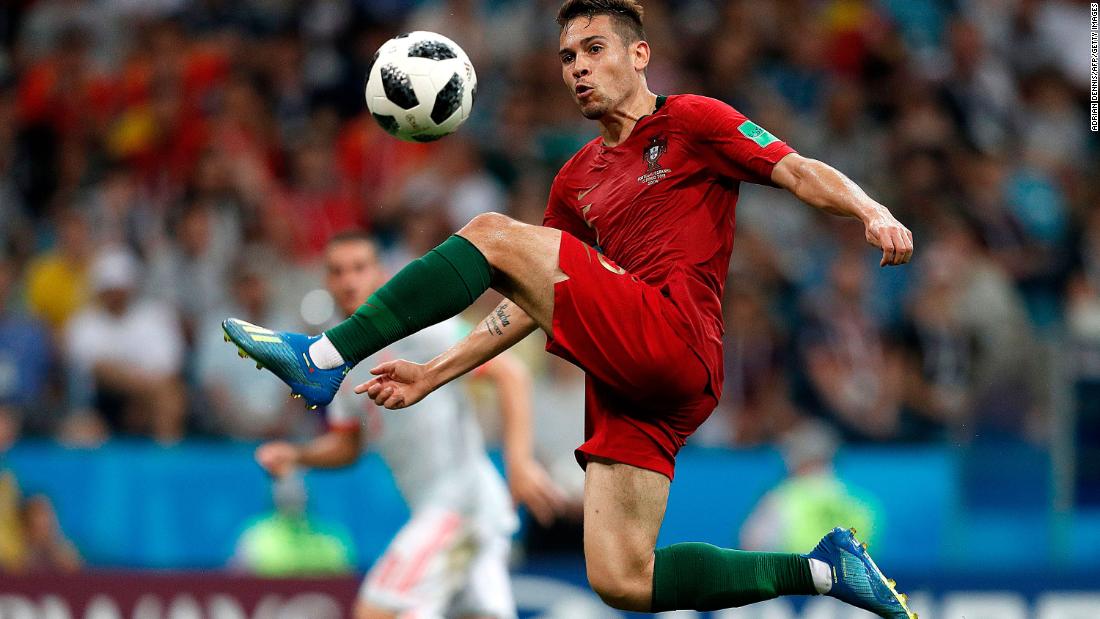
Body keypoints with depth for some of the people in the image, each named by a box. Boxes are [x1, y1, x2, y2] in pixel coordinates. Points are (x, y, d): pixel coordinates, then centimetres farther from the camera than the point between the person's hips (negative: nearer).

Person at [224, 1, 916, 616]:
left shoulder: (690, 122, 7)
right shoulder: (576, 181, 28)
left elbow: (800, 172, -4)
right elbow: (532, 305, 29)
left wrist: (873, 213, -24)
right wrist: (434, 374, 21)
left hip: (671, 334, -8)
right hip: (631, 386, 8)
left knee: (492, 234, -12)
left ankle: (321, 360, -13)